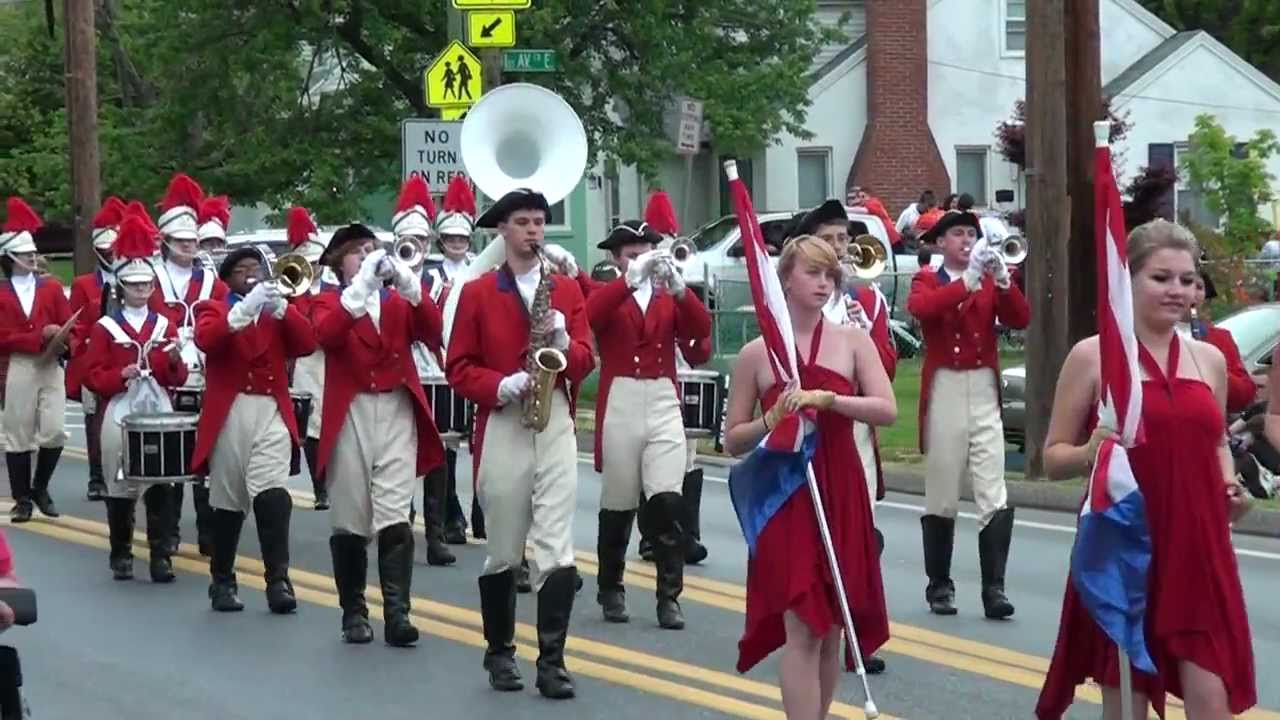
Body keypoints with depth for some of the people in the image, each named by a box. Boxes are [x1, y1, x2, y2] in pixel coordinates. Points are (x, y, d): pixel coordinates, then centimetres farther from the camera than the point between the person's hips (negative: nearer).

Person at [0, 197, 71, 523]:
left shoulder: (51, 287, 9)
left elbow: (69, 326, 3)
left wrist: (61, 342, -18)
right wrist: (41, 336, -15)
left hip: (51, 368, 2)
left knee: (54, 432, -7)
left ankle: (40, 488, 15)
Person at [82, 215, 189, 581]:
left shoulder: (164, 325, 10)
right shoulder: (105, 328, 2)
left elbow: (177, 379, 8)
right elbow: (92, 376, -2)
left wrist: (175, 361, -13)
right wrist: (122, 375, -19)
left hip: (158, 413, 2)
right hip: (119, 415, -2)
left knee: (160, 484, -3)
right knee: (120, 486, 3)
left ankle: (161, 557, -1)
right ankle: (121, 555, 14)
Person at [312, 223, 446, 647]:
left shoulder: (399, 302, 14)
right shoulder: (329, 302, 7)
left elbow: (433, 334, -5)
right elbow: (326, 335, -17)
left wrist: (409, 285, -15)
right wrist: (362, 286, -21)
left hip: (396, 412, 1)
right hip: (349, 416, -1)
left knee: (395, 515, -9)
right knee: (350, 519, 3)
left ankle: (397, 612, -13)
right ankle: (353, 613, 12)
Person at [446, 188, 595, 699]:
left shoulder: (568, 289, 11)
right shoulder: (476, 293, 4)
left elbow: (586, 361, 7)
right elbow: (457, 368, 1)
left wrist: (563, 342, -14)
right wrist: (501, 385, -15)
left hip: (557, 426, 1)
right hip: (501, 429, -1)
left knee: (557, 550, -8)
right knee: (503, 551, 7)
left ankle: (552, 660, -5)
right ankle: (500, 652, 22)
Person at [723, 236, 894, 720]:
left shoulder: (853, 341, 3)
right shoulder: (756, 354, 0)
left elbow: (887, 410, -9)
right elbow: (733, 441, 4)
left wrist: (827, 399, -22)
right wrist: (771, 420, -15)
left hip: (841, 497, 2)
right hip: (786, 497, -2)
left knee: (831, 629, 9)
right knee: (802, 629, -10)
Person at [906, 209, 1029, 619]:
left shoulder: (989, 281, 14)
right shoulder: (927, 280, 7)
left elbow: (1020, 319, -2)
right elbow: (920, 307, -17)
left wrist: (1002, 280, -17)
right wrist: (968, 280, -25)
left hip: (984, 393, 2)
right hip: (944, 393, -1)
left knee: (995, 498, -8)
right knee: (941, 498, 5)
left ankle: (994, 588, -10)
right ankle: (939, 586, 14)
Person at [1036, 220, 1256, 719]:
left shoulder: (1210, 359, 10)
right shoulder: (1092, 355, -2)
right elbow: (1053, 459, 1)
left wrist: (1231, 487, 4)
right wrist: (1092, 452, -21)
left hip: (1198, 550, 3)